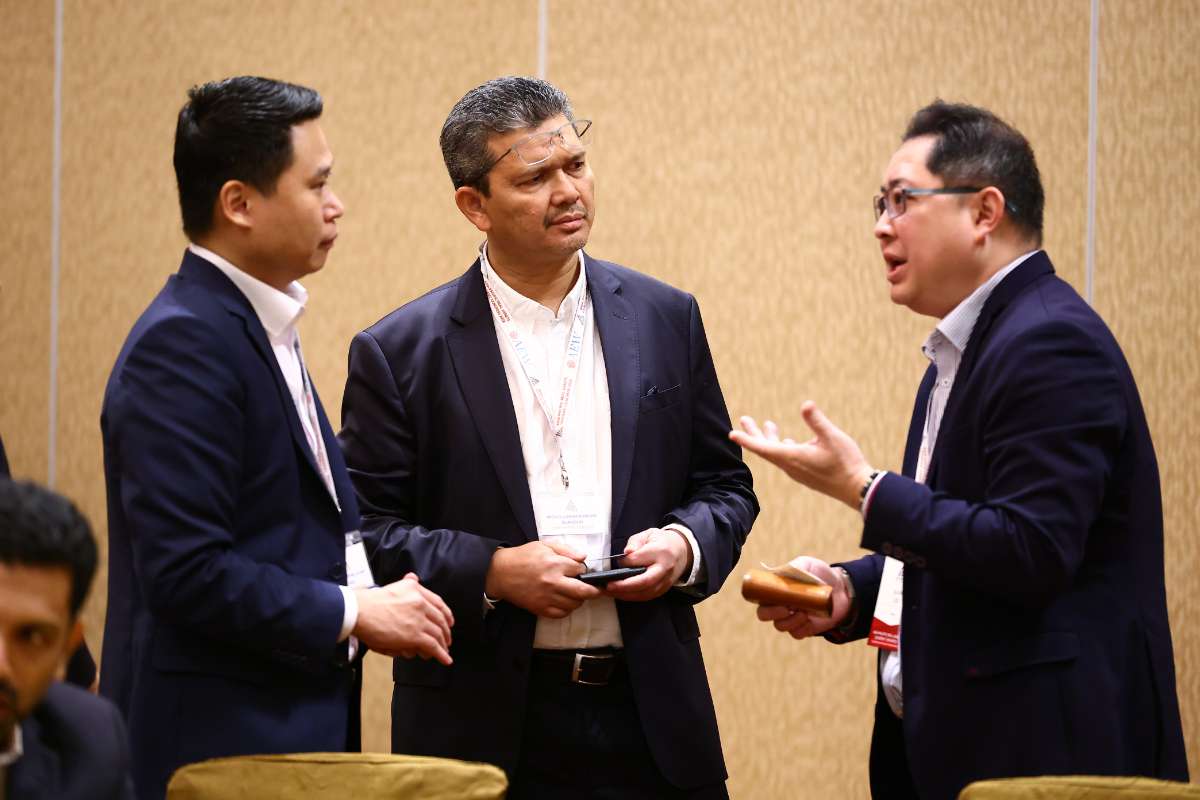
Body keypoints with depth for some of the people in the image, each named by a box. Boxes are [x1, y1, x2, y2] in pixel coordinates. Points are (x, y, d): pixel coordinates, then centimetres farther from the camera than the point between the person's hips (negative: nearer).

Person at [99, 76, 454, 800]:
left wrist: (375, 596, 6)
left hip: (291, 729, 9)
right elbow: (184, 569, -23)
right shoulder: (184, 345, -16)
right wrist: (353, 614, -15)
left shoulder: (266, 330, 15)